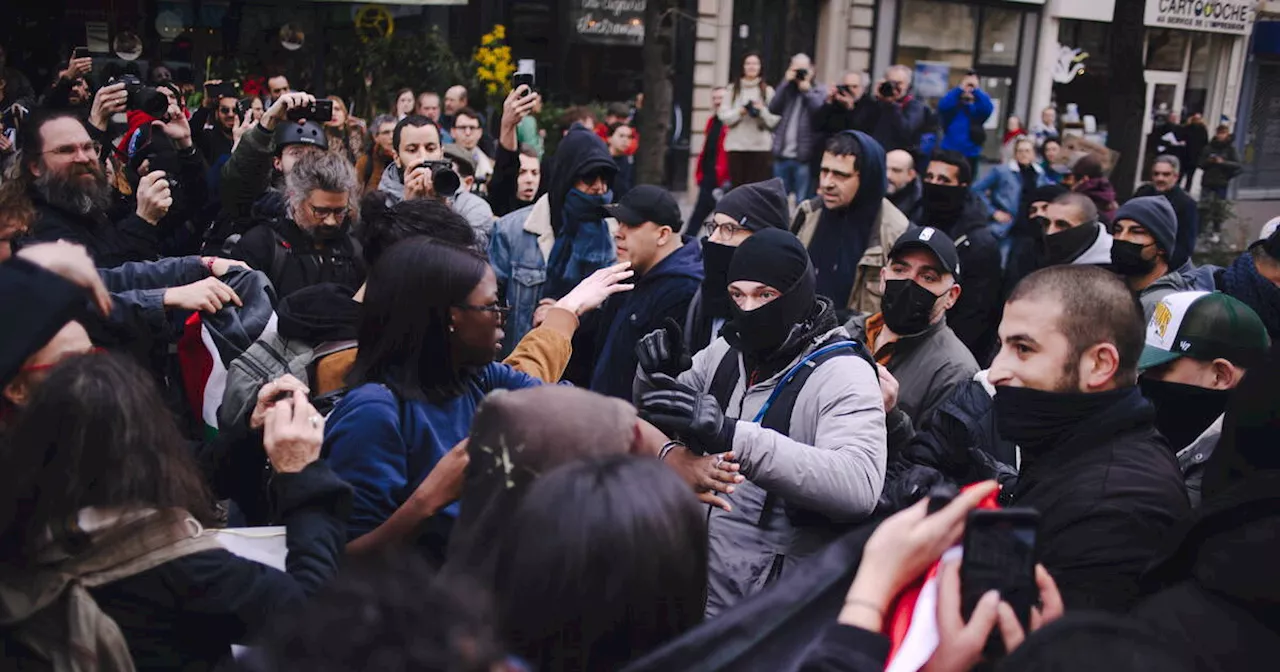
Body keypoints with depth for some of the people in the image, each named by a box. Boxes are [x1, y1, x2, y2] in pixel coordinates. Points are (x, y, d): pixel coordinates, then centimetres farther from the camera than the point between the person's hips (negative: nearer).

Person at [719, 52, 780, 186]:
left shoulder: (768, 91, 6)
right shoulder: (733, 89, 9)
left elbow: (774, 121, 1)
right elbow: (723, 115, 3)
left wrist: (762, 111, -15)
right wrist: (739, 112, -12)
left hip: (761, 146, -1)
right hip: (736, 146, 1)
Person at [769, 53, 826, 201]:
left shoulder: (819, 90, 3)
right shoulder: (787, 88, 14)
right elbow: (773, 108, -2)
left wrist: (807, 90, -11)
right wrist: (786, 82, -5)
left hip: (804, 156, -4)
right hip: (782, 155, 4)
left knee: (802, 202, -2)